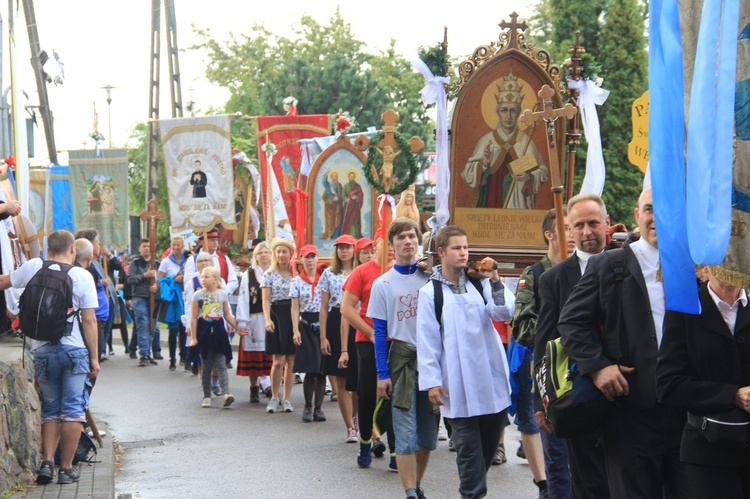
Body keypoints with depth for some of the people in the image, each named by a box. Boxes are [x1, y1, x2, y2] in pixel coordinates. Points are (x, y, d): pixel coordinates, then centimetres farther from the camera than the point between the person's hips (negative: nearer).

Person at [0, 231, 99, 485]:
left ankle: (47, 462, 2)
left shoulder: (34, 268, 1)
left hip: (43, 351, 3)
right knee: (73, 410, 3)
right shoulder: (82, 276, -5)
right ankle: (67, 468, 3)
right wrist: (94, 357, 0)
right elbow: (89, 321, -6)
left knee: (50, 410, 14)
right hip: (74, 350, -3)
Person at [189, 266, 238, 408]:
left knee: (221, 365, -8)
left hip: (218, 330, 0)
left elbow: (227, 315, 12)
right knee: (206, 367, 5)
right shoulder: (197, 295, 1)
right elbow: (193, 318, 0)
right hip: (204, 331, 0)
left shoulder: (222, 294, 5)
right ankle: (206, 397, 11)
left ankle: (225, 394, -19)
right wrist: (193, 337, -4)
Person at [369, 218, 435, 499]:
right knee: (406, 432, -6)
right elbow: (380, 332, 2)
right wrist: (382, 374, -4)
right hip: (402, 359, -1)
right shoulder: (383, 284, 2)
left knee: (428, 430, 7)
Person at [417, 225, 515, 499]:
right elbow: (427, 341, -3)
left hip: (491, 376, 4)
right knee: (468, 444, -1)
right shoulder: (430, 292, -1)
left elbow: (504, 313, -4)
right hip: (458, 382, -4)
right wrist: (431, 381, -8)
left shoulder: (478, 282, 9)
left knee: (491, 437, 10)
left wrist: (495, 282, -16)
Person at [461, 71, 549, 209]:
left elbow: (543, 171, 7)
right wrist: (483, 164, -17)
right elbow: (468, 174, 1)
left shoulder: (525, 141, 3)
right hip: (491, 204, 0)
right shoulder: (486, 140, 1)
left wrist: (530, 177, -12)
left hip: (519, 205, 0)